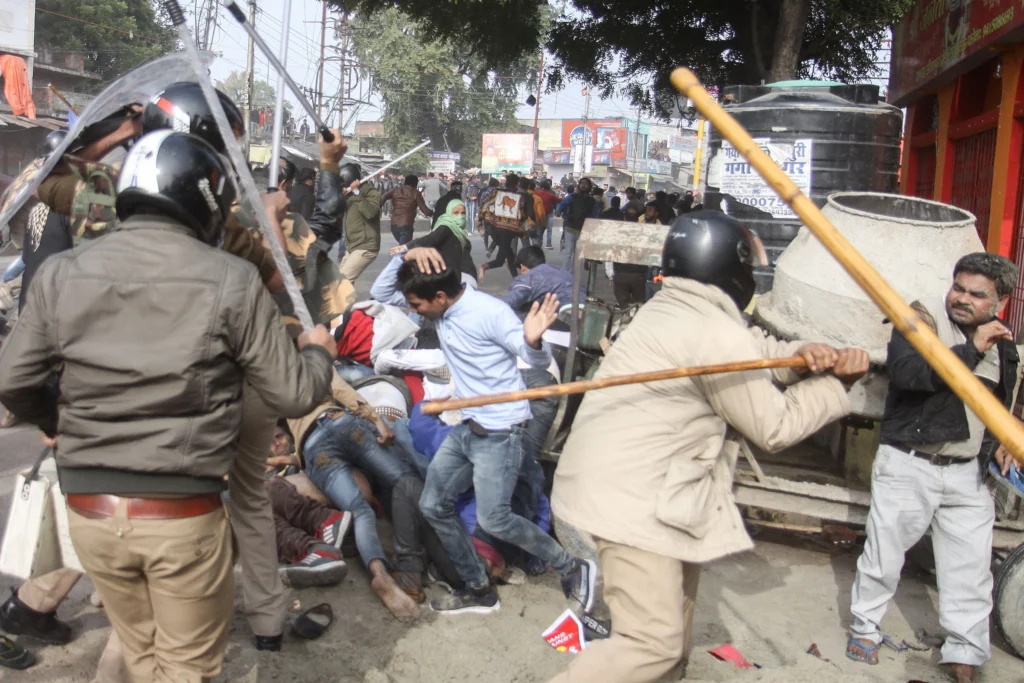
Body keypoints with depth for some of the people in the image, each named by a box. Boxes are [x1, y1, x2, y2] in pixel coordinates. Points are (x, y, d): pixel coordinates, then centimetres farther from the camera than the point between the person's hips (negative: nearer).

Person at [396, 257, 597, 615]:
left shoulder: (490, 312, -21)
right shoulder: (442, 311, 1)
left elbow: (539, 361, -17)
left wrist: (532, 340, -40)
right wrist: (406, 261, -3)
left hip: (499, 431, -9)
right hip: (467, 427, 9)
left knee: (493, 519, -9)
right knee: (433, 505, 10)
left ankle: (573, 568, 11)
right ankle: (479, 589, 23)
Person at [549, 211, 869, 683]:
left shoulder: (671, 308, 11)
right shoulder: (718, 335, -17)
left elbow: (751, 352, 18)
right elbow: (776, 428, -7)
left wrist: (800, 354, -3)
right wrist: (834, 384, 7)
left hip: (615, 479, 11)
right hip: (626, 495, -11)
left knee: (679, 580, 29)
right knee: (654, 642, -10)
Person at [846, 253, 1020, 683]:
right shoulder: (922, 318, -9)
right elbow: (907, 372, -29)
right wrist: (972, 349, -26)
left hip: (967, 472, 5)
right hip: (909, 464, -5)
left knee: (971, 565, 8)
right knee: (884, 553, 7)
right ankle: (865, 628, 28)